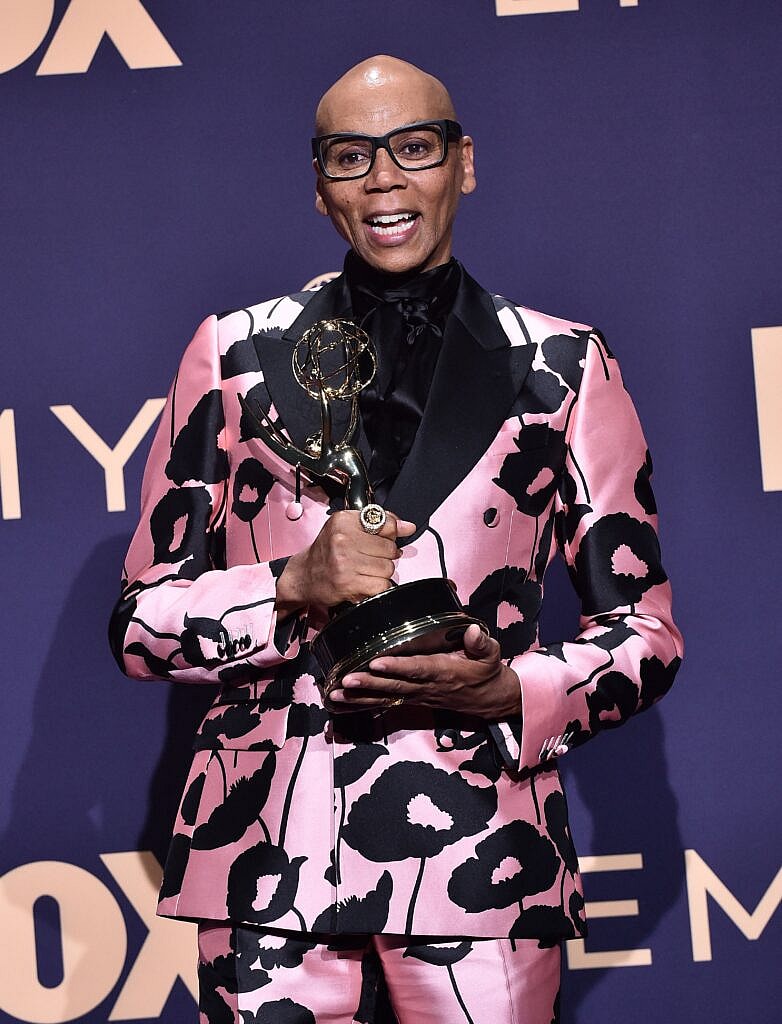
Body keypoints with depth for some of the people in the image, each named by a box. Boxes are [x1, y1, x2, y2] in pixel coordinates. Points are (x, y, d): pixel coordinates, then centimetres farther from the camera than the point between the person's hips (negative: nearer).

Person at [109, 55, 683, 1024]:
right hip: (269, 851, 1)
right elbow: (141, 623, 8)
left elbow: (644, 632, 8)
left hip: (478, 854, 0)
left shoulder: (562, 366, 7)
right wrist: (294, 585, -11)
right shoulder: (237, 354, 9)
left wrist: (510, 690, -12)